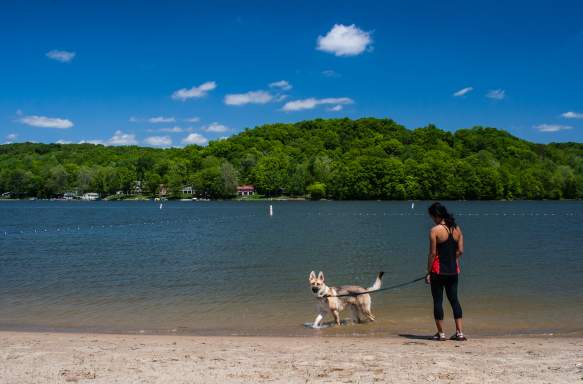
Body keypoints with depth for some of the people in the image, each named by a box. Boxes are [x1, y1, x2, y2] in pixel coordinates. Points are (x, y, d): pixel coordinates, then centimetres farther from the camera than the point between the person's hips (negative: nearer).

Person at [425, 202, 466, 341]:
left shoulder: (435, 230, -13)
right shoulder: (457, 229, 4)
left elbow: (433, 253, -13)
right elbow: (460, 251, 5)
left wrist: (428, 272, -7)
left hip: (438, 271, -5)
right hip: (453, 271, 5)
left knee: (438, 301, 5)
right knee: (454, 300, 13)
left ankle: (441, 333, 10)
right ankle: (460, 332, 12)